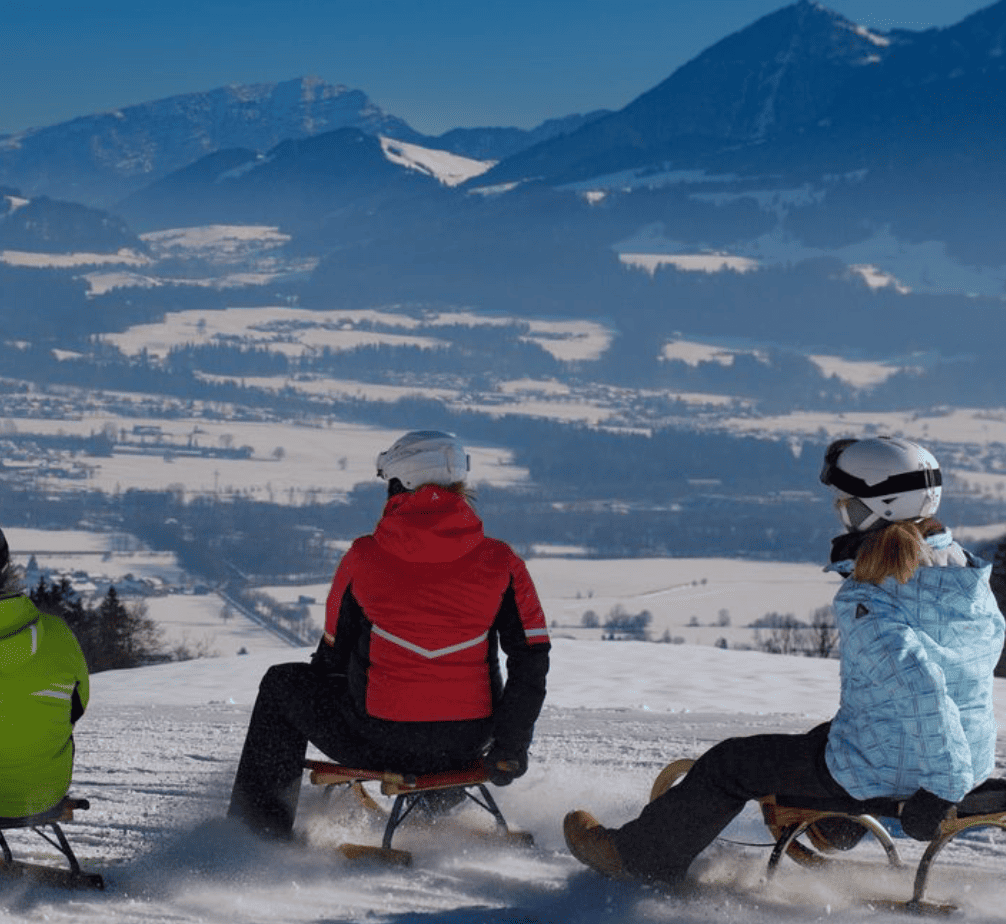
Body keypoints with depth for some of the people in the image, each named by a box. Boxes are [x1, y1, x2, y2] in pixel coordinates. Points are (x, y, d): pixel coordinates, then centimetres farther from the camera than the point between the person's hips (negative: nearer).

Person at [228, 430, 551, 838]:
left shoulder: (364, 558, -7)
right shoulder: (501, 563, -4)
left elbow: (333, 655, 6)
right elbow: (532, 659, -5)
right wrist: (508, 748, 5)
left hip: (379, 744, -2)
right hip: (466, 749, 2)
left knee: (282, 683, 25)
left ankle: (260, 821, 26)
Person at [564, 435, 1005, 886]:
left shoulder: (867, 598, -23)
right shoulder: (968, 573, 0)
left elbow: (917, 683, -36)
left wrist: (943, 785, -31)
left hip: (880, 769, -7)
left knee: (730, 764, 12)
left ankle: (644, 856, 27)